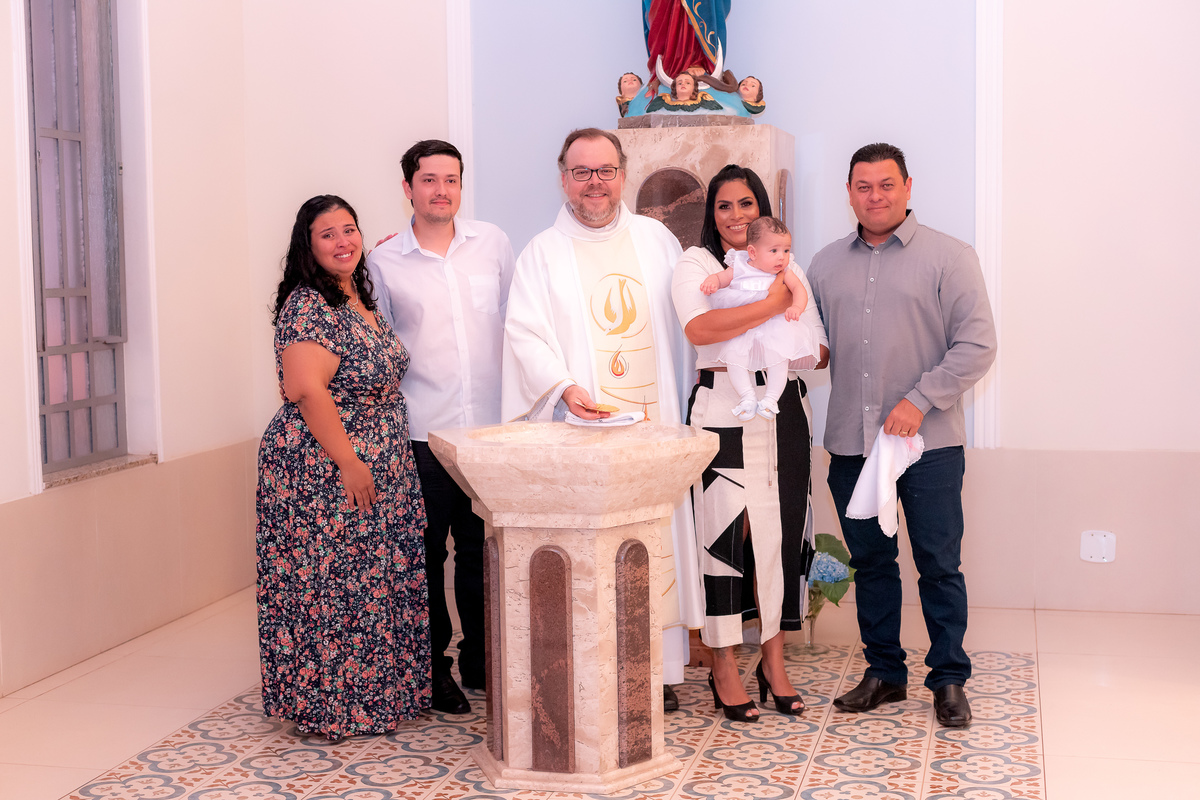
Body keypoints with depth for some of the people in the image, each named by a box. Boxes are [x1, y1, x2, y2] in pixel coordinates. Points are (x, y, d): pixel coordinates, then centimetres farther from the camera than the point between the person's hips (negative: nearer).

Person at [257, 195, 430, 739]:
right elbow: (307, 390, -24)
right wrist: (348, 462, -22)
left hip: (374, 473, 9)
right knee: (328, 587, -1)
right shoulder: (309, 306, -15)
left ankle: (374, 694, 26)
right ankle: (328, 707, 10)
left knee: (372, 584, 15)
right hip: (324, 477, -9)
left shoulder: (359, 300, 13)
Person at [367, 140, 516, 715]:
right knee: (427, 553, 4)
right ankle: (433, 668, 18)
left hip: (490, 428, 2)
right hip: (421, 434, -2)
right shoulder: (383, 262, 2)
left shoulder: (491, 243, 7)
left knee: (483, 549, 9)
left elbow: (516, 319, 15)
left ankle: (481, 661, 24)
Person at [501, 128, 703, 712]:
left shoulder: (656, 239, 14)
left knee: (658, 535, 1)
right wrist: (564, 386, -18)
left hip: (654, 420, 2)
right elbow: (524, 334, -2)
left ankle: (658, 670, 11)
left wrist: (692, 396, 8)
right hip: (584, 426, -2)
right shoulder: (543, 253, 7)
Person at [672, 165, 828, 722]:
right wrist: (770, 306, -14)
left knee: (780, 530, 5)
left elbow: (819, 350, 13)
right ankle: (724, 669, 5)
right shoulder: (695, 265, 4)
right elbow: (698, 328, -17)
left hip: (782, 413, 4)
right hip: (722, 412, -4)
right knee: (725, 531, -5)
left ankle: (774, 662, 17)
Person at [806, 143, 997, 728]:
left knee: (939, 564, 1)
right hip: (851, 442, 4)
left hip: (929, 443, -4)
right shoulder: (826, 264, 13)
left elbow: (976, 344, -7)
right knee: (870, 562, 11)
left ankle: (949, 679, 14)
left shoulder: (948, 257, -1)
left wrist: (920, 400, -14)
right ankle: (884, 673, 24)